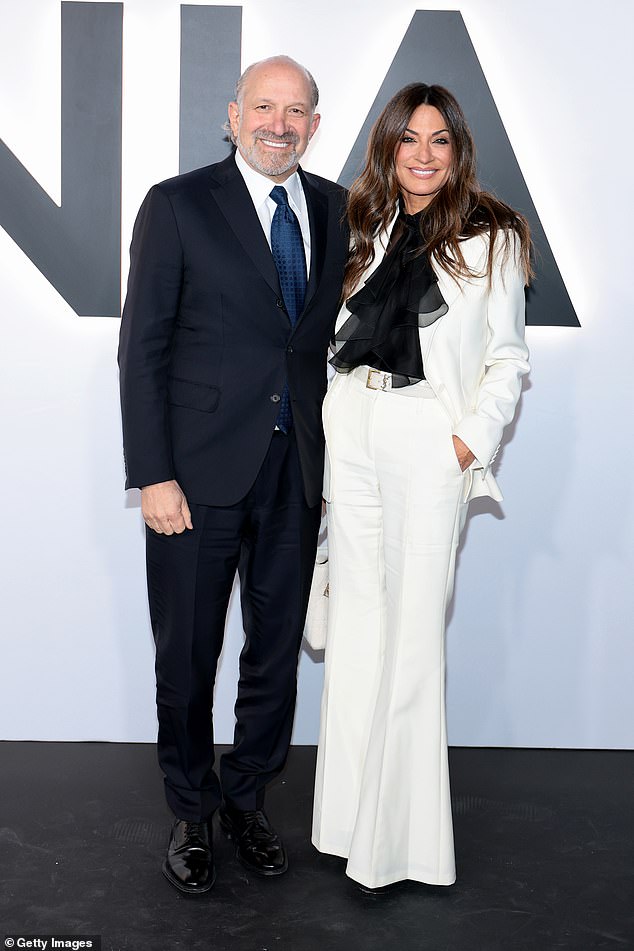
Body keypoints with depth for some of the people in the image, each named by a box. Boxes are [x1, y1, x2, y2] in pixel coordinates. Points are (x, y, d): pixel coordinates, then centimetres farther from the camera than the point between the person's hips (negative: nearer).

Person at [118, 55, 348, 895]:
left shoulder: (334, 208, 8)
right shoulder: (177, 205, -4)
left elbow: (338, 329, 12)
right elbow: (142, 350, -6)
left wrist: (338, 448, 2)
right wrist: (153, 476, -12)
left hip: (298, 470, 4)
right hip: (200, 472, -3)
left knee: (277, 651, 13)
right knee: (187, 656, 9)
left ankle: (246, 799, 34)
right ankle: (192, 813, 30)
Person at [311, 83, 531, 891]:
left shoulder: (490, 238, 2)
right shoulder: (367, 231, 14)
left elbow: (508, 358, 2)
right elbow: (337, 336, 16)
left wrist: (473, 439, -9)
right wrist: (325, 419, 5)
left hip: (429, 437, -4)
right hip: (350, 429, 5)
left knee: (414, 622, -1)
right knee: (356, 615, 9)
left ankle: (402, 829, 13)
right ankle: (354, 805, 24)